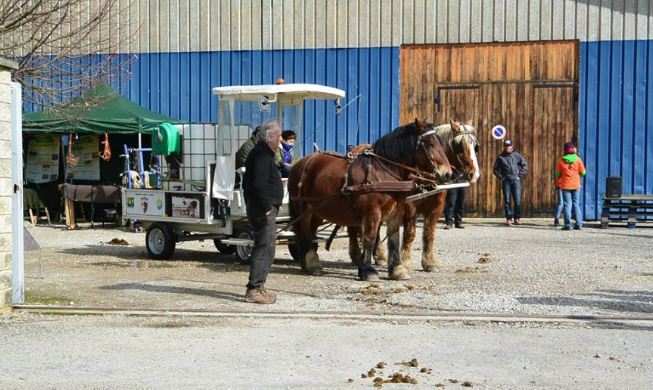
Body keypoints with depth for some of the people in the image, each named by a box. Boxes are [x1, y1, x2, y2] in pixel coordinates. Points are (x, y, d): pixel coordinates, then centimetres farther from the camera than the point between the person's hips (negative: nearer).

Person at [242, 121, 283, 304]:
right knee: (264, 248, -8)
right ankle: (254, 290, -5)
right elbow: (259, 184, -25)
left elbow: (247, 183, 24)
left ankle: (257, 287, 22)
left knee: (263, 247, 15)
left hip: (259, 208, 11)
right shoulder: (262, 154, -15)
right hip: (264, 210, -11)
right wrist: (267, 207, -21)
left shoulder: (262, 153, 19)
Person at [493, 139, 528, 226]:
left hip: (516, 180, 0)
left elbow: (525, 166, 12)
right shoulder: (500, 157, 5)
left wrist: (519, 175, 3)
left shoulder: (517, 155, 6)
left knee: (517, 200, -5)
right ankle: (509, 218, 6)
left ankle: (517, 218, 5)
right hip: (506, 181, 0)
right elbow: (495, 169, 10)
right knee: (507, 201, 0)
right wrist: (501, 177, 0)